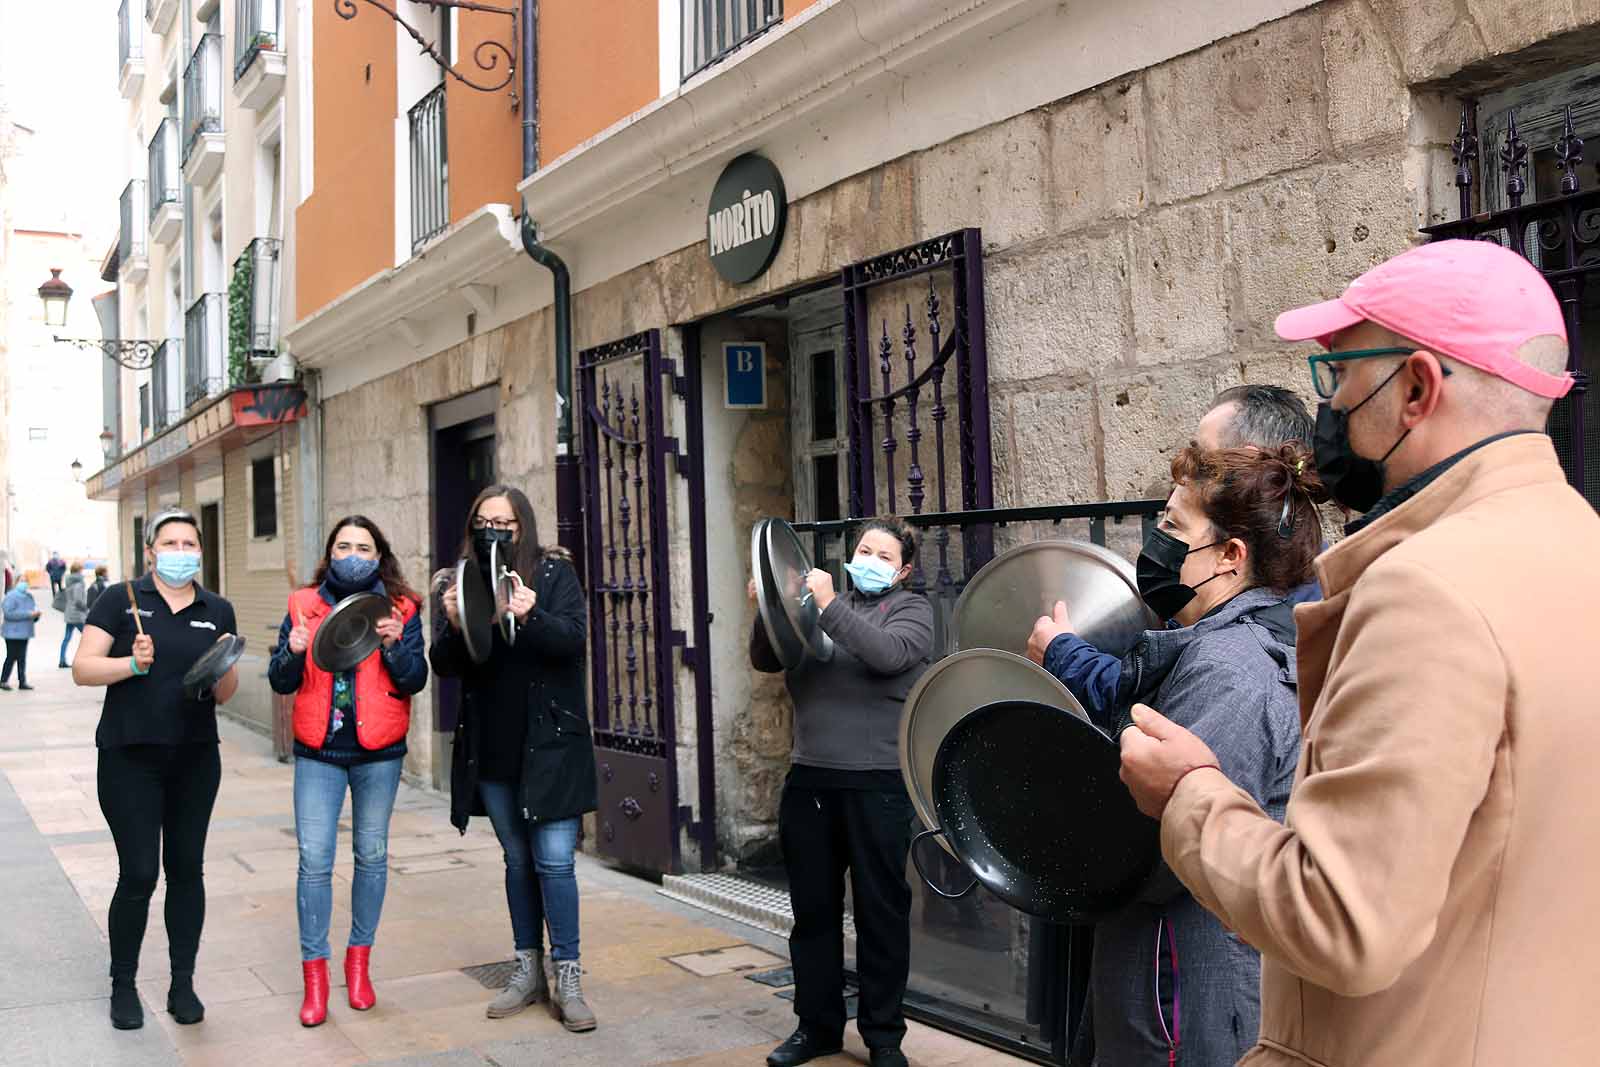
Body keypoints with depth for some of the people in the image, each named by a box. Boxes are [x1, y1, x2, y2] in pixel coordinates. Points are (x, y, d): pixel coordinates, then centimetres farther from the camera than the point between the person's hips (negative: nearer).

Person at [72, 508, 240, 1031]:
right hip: (130, 757, -3)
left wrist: (227, 667, -11)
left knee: (186, 869, 8)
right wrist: (133, 663, -21)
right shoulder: (121, 600, -2)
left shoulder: (218, 611, 8)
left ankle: (183, 984, 21)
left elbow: (224, 695, 9)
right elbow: (82, 668, -6)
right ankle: (123, 986, 17)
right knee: (138, 874, -3)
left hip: (195, 758, 3)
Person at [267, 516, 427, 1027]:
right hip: (318, 752, 0)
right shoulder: (304, 605, 4)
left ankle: (359, 961, 25)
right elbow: (281, 682, 1)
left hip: (378, 752, 0)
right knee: (314, 860, -5)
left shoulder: (400, 608, 1)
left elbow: (415, 681, -4)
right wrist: (294, 651, -19)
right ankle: (314, 975, 5)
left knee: (371, 855, 9)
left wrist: (395, 644, -22)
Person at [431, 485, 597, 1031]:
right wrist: (454, 626, -20)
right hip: (491, 750, 4)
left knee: (554, 860, -5)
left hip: (548, 746, -3)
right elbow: (443, 665, 0)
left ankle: (567, 977, 5)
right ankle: (529, 971, 24)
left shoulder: (554, 572, -3)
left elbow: (574, 639, -15)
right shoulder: (462, 580, 5)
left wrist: (531, 616, -33)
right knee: (517, 859, 13)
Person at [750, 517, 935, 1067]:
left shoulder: (911, 608, 4)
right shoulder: (815, 602, 14)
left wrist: (829, 606, -20)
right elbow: (766, 661, 7)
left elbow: (889, 654, -17)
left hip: (878, 785, -4)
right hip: (808, 782, 4)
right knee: (813, 911, 11)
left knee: (881, 913, 4)